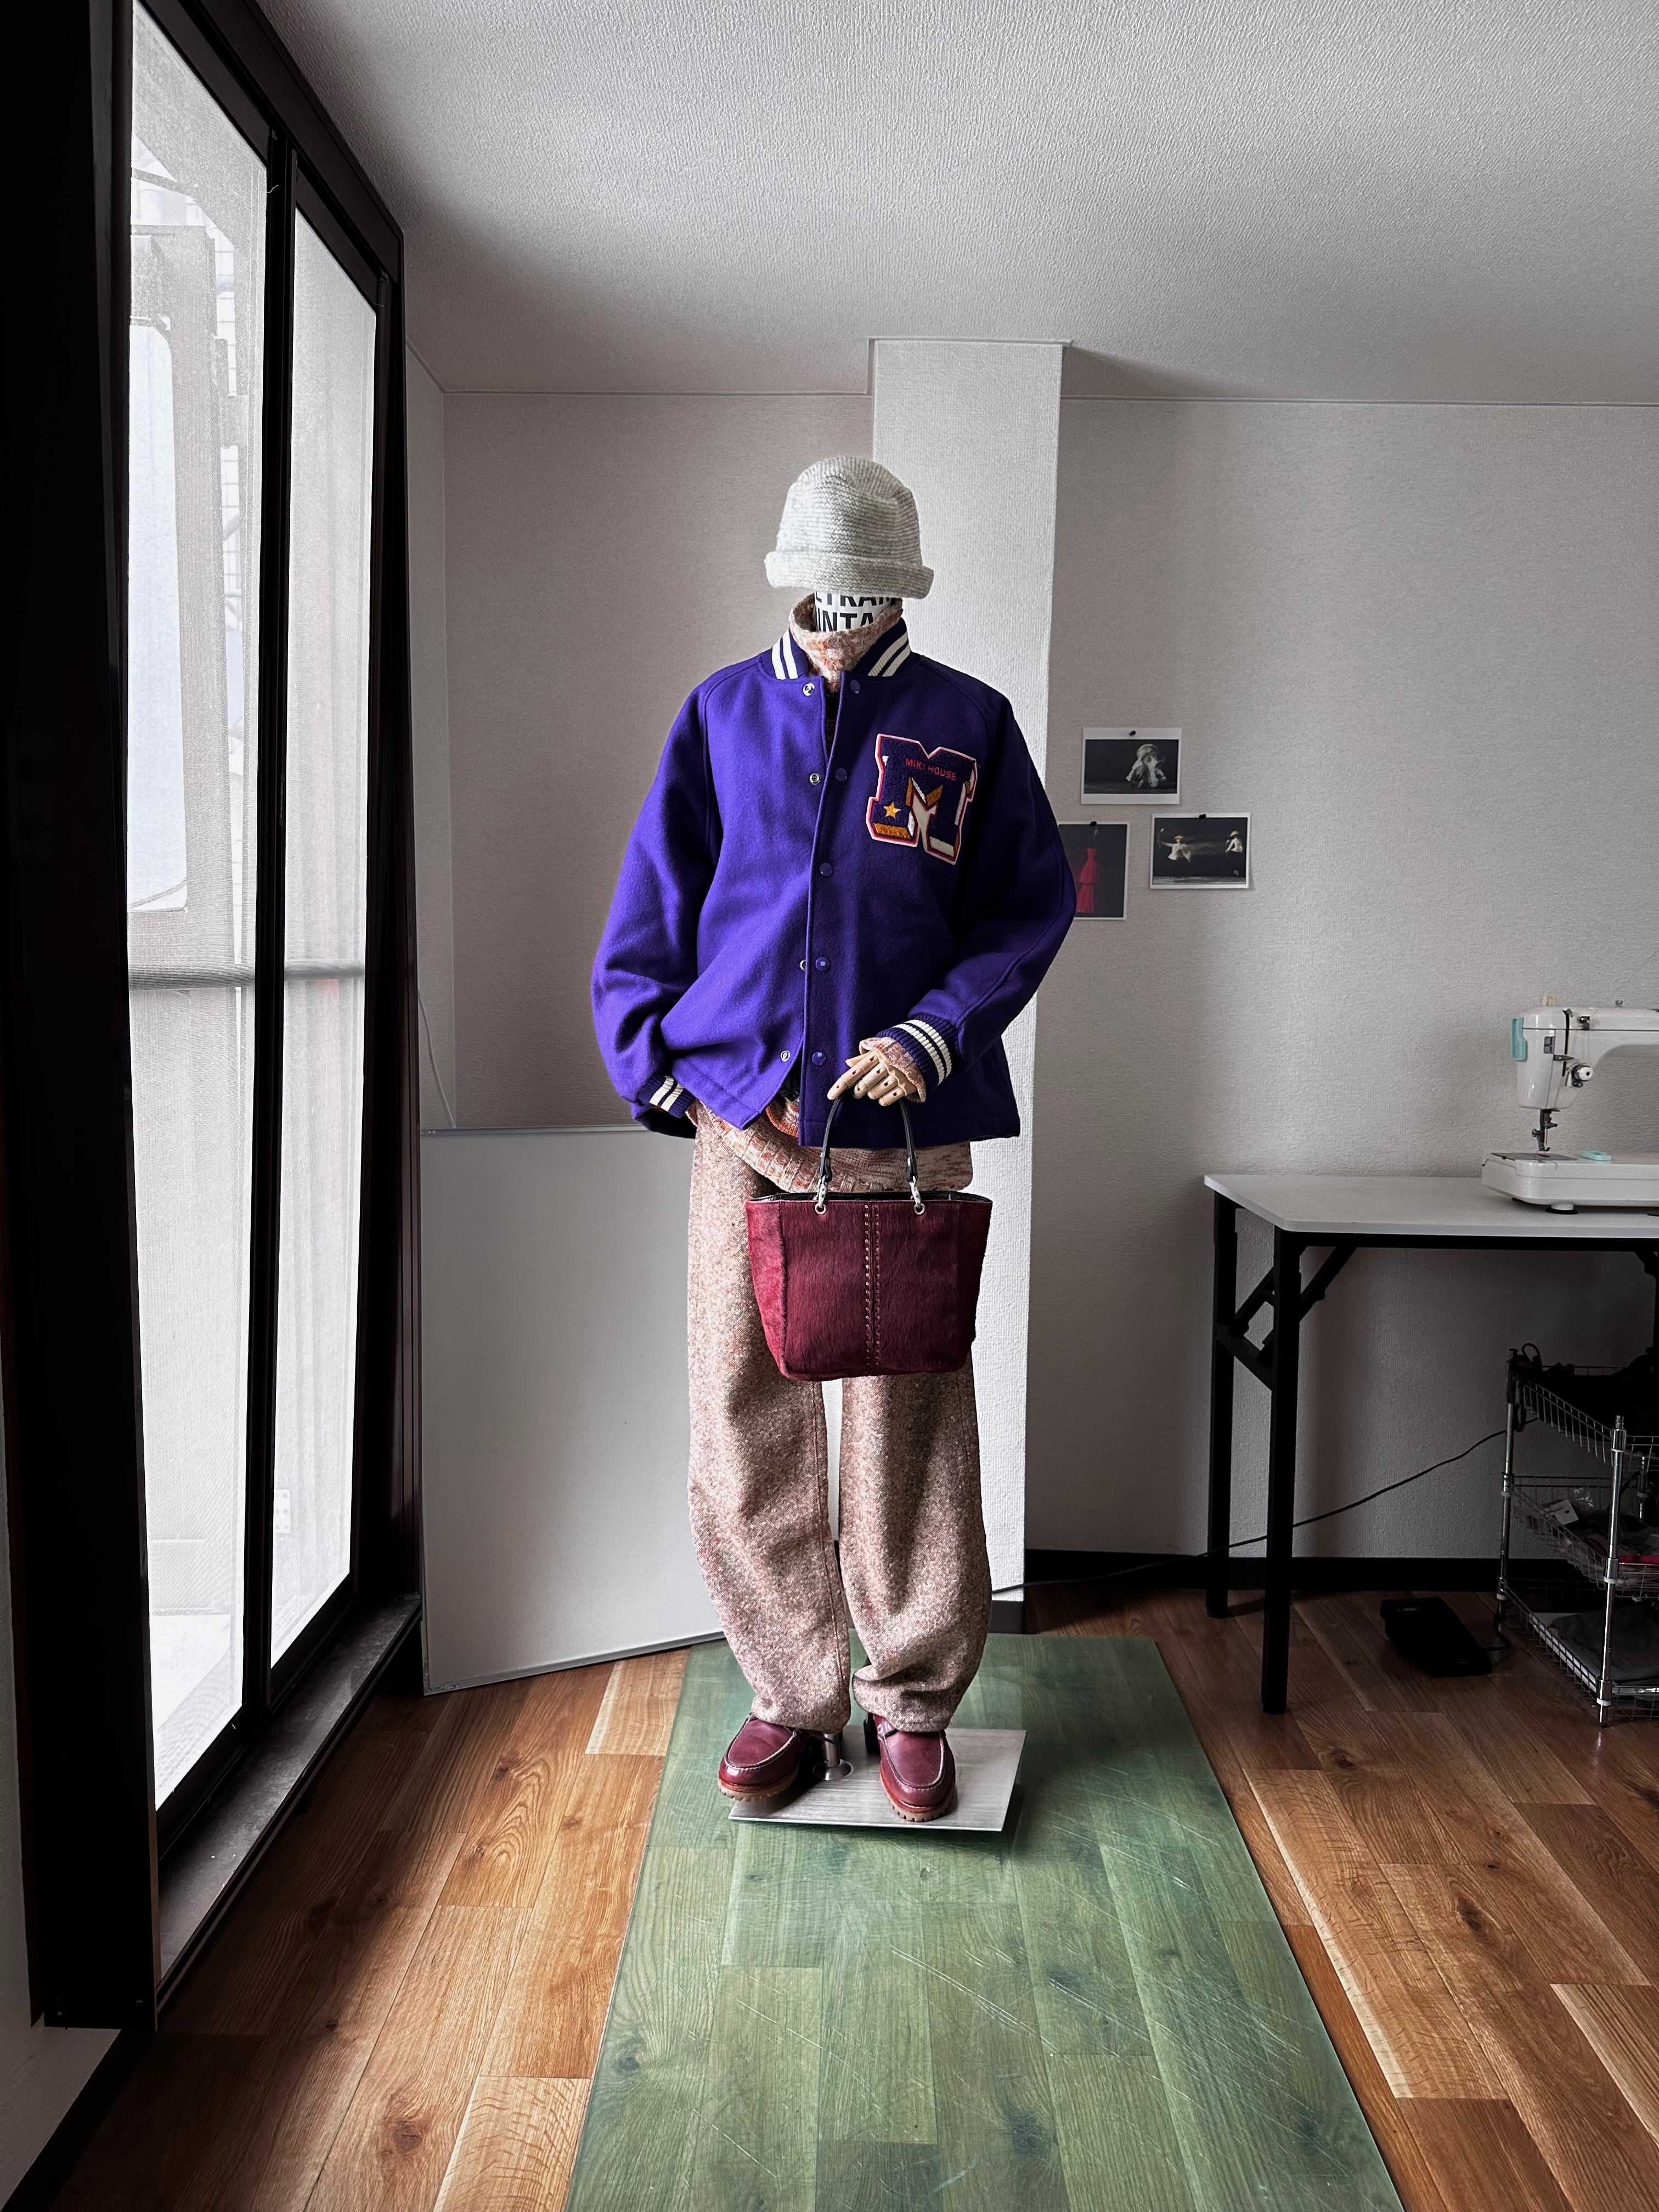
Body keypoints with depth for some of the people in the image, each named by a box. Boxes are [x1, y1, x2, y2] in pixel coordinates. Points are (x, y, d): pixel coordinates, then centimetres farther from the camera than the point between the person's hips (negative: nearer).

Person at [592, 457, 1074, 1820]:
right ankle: (792, 1700, 20)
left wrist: (939, 1031, -8)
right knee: (744, 1417, 4)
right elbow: (654, 904, 13)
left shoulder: (969, 724, 8)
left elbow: (1033, 904, 7)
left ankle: (914, 1705, 21)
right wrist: (656, 1059, 1)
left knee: (907, 1422, 3)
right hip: (744, 1119, 2)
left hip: (902, 1126, -1)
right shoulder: (724, 714, 12)